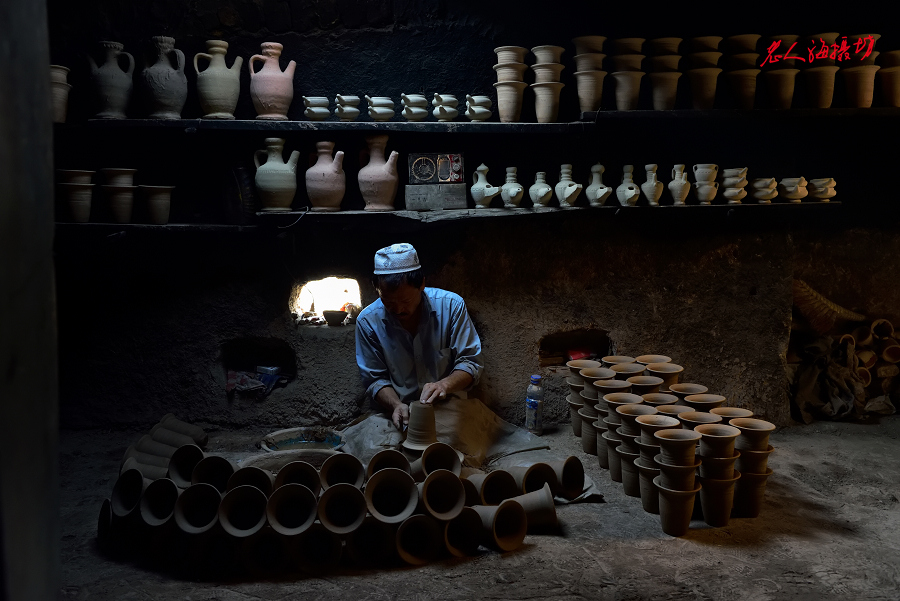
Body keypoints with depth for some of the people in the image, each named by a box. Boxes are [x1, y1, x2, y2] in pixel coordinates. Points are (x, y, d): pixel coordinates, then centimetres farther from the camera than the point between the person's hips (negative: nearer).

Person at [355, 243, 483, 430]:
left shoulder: (451, 306, -11)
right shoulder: (368, 321, -8)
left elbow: (471, 363, -6)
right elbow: (374, 379, 2)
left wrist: (445, 384, -26)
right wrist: (396, 405, -18)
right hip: (401, 414, 2)